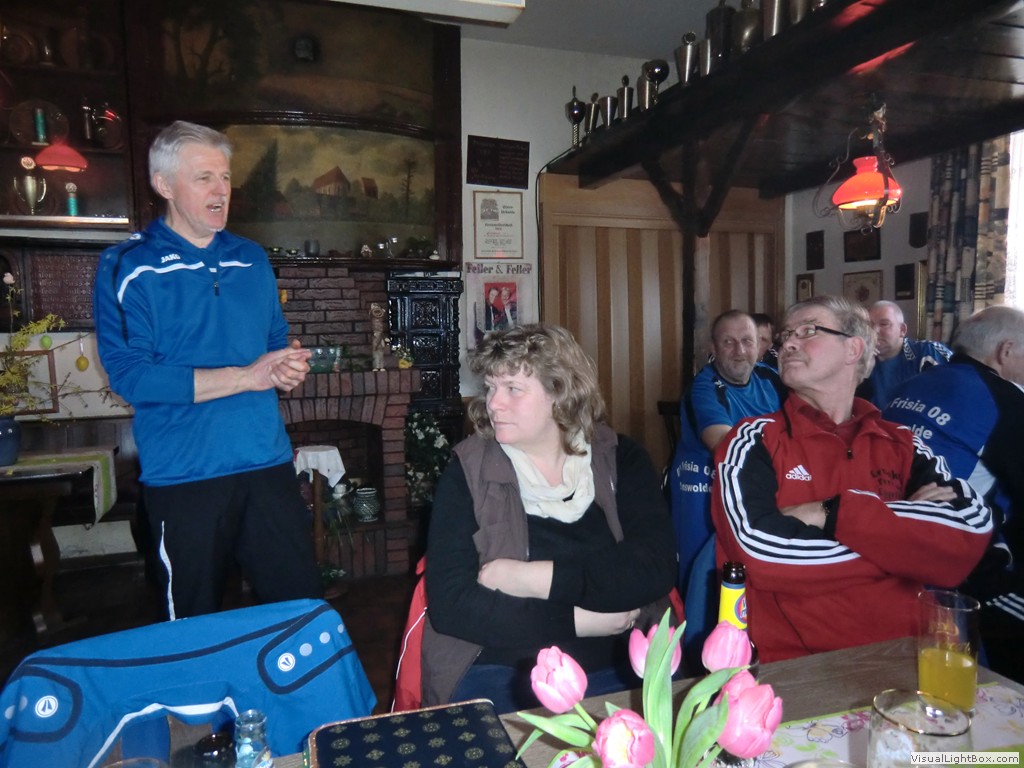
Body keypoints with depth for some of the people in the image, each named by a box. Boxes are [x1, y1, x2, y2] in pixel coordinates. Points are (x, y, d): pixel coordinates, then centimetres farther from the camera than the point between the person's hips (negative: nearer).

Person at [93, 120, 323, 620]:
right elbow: (130, 376, -14)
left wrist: (290, 367, -4)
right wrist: (247, 376, -17)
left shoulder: (251, 259, 11)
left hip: (267, 462, 4)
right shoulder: (128, 268, -5)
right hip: (184, 474, -4)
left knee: (303, 607, 9)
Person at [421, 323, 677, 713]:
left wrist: (531, 579, -13)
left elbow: (654, 567, -9)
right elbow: (449, 603, -10)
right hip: (499, 676, -2)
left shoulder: (620, 459, 4)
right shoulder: (468, 473, -1)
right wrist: (577, 620, -13)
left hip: (617, 673, 2)